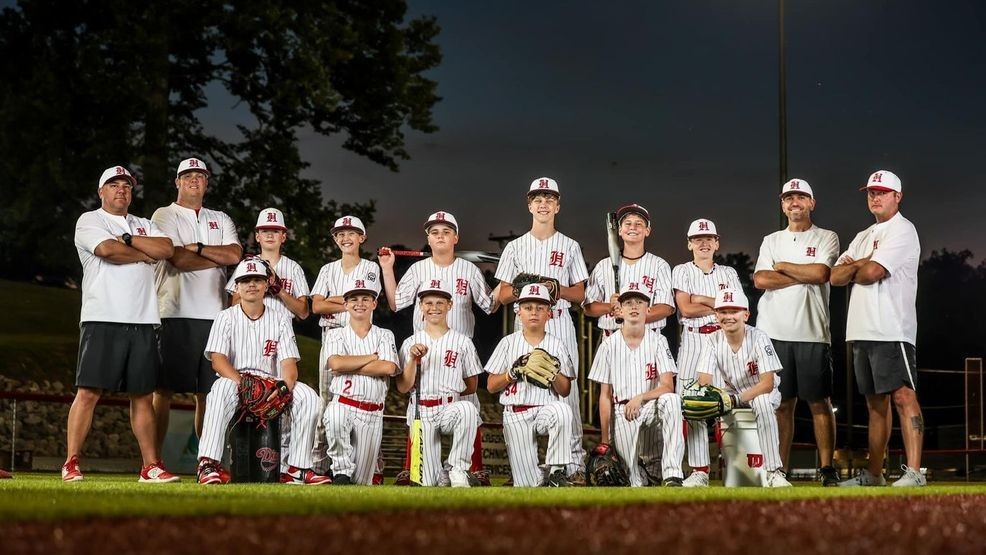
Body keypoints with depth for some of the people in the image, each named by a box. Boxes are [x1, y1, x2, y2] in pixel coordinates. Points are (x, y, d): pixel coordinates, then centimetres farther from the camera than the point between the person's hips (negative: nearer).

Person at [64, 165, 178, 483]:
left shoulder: (145, 226, 21)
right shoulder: (90, 221, 5)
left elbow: (166, 249, 2)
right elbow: (108, 250, -14)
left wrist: (127, 238, -5)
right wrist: (145, 255, 0)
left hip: (142, 322, 5)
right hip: (102, 321, -5)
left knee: (143, 395, 6)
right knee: (89, 391, -9)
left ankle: (151, 466, 7)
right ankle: (71, 463, -8)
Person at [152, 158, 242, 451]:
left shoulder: (220, 220, 19)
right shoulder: (165, 216, 5)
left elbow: (235, 254, 1)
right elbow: (179, 259, -11)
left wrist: (198, 248, -7)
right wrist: (220, 258, -2)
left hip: (213, 315, 5)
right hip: (176, 314, -5)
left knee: (208, 391, 5)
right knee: (164, 389, -5)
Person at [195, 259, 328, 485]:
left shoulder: (280, 320, 12)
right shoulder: (226, 318, 6)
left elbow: (289, 362, 1)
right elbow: (217, 359, -9)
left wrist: (285, 388, -22)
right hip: (236, 381, -2)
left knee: (308, 397, -25)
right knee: (223, 388, -38)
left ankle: (297, 469, -23)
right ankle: (208, 464, -43)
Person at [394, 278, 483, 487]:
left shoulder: (462, 342, 5)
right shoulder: (411, 343, 7)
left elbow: (472, 385, 9)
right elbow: (403, 387, 0)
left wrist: (450, 395, -2)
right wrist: (413, 359, -12)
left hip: (451, 408, -1)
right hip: (421, 412, 1)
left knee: (468, 409, -39)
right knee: (427, 481, -6)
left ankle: (457, 469, -24)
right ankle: (442, 477, 31)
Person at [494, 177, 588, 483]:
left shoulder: (569, 247, 10)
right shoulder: (515, 248, 11)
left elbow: (580, 294, 9)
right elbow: (503, 295, 9)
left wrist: (558, 289, -11)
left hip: (560, 325, -1)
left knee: (567, 391, -7)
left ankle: (575, 463, -5)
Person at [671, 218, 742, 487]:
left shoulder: (728, 274, 14)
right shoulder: (682, 272, 9)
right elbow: (686, 308, -5)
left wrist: (703, 299, -5)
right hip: (693, 341, -1)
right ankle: (699, 470, -3)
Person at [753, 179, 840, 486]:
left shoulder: (826, 238, 7)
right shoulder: (771, 241, 15)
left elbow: (821, 273, -12)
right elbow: (761, 279, -2)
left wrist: (782, 267, -1)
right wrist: (805, 276, -6)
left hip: (812, 334, -2)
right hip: (775, 333, 2)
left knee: (820, 402, -2)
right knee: (782, 403, 3)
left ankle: (827, 468, -1)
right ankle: (780, 470, 5)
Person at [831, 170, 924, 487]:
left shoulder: (902, 230, -4)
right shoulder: (863, 237, 23)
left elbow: (872, 273, -16)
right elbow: (835, 276, 13)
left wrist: (853, 271, 6)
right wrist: (862, 264, -5)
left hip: (891, 330, -9)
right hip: (862, 330, 9)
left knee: (903, 396, -14)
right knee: (876, 402, 11)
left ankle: (914, 472, -20)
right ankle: (873, 475, 15)